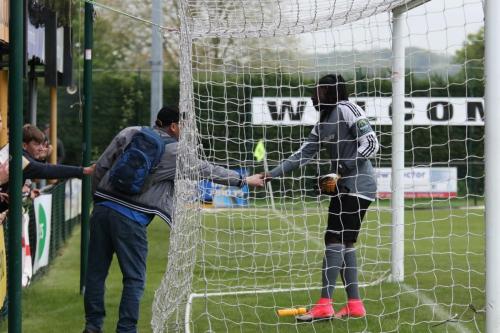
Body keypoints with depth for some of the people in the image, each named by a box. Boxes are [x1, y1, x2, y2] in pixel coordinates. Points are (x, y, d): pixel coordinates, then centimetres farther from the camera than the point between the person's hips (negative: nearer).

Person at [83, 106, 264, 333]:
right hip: (130, 218, -5)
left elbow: (101, 167, 9)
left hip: (102, 209, 5)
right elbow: (207, 170, 8)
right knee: (134, 278, 4)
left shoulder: (129, 134, 10)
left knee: (96, 272, 10)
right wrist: (243, 180, 19)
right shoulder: (175, 153, -1)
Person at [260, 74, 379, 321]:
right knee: (344, 243, 7)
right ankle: (354, 305, 9)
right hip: (343, 187, 9)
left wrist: (343, 168, -19)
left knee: (334, 239, -11)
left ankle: (324, 305, -13)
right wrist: (272, 174, 12)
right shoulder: (322, 125, 17)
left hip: (358, 185, -9)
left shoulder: (346, 109, -10)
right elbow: (302, 155, 18)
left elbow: (371, 144, -16)